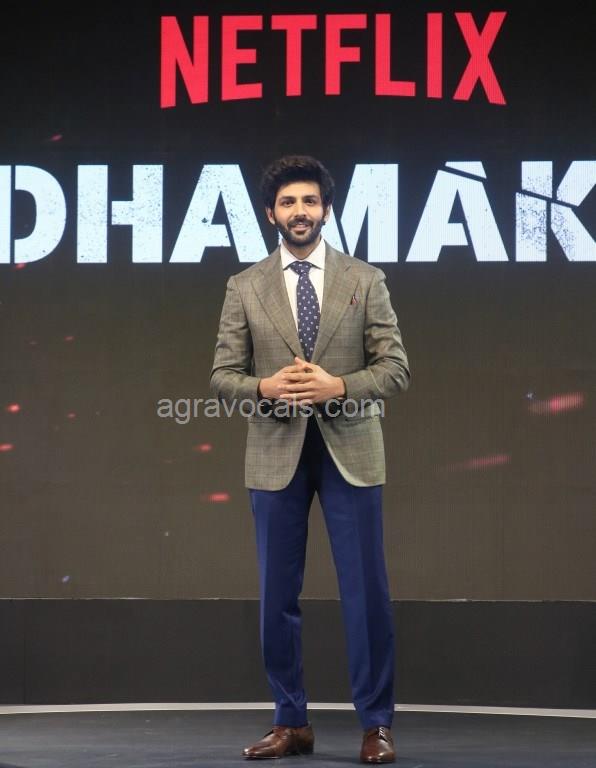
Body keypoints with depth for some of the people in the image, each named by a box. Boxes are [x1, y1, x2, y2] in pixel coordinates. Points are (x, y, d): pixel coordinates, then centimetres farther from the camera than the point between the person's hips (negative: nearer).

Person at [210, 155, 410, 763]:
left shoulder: (365, 280, 4)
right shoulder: (245, 288, 6)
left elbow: (395, 367, 0)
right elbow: (222, 376, 4)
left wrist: (339, 386, -16)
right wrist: (265, 387, -16)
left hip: (350, 449, -1)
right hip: (276, 453, 1)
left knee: (366, 590, -1)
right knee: (278, 593, 6)